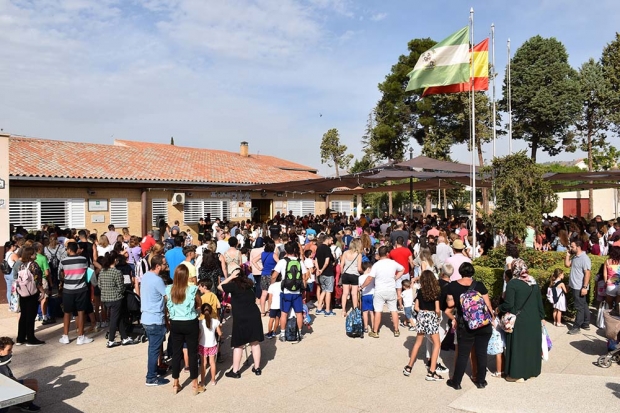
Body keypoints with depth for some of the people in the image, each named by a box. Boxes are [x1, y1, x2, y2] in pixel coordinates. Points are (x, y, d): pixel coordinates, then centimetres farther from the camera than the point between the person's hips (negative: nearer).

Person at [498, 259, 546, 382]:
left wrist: (499, 309, 1)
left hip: (519, 321, -6)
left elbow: (509, 304, -17)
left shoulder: (512, 283, -15)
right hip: (534, 321, 6)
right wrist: (542, 317, 21)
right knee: (531, 344, 16)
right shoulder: (534, 283, 4)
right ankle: (531, 370, 27)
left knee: (518, 345, 4)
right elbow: (539, 302, 10)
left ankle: (517, 374, 10)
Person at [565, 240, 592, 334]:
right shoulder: (574, 257, 9)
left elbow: (587, 274, -21)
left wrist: (584, 287, -24)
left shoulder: (584, 258, -18)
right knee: (583, 306, 17)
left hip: (580, 287, -9)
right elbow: (567, 264, 12)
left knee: (580, 307, -1)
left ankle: (577, 327, 3)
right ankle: (586, 324, 26)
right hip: (575, 286, 9)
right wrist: (568, 255, 4)